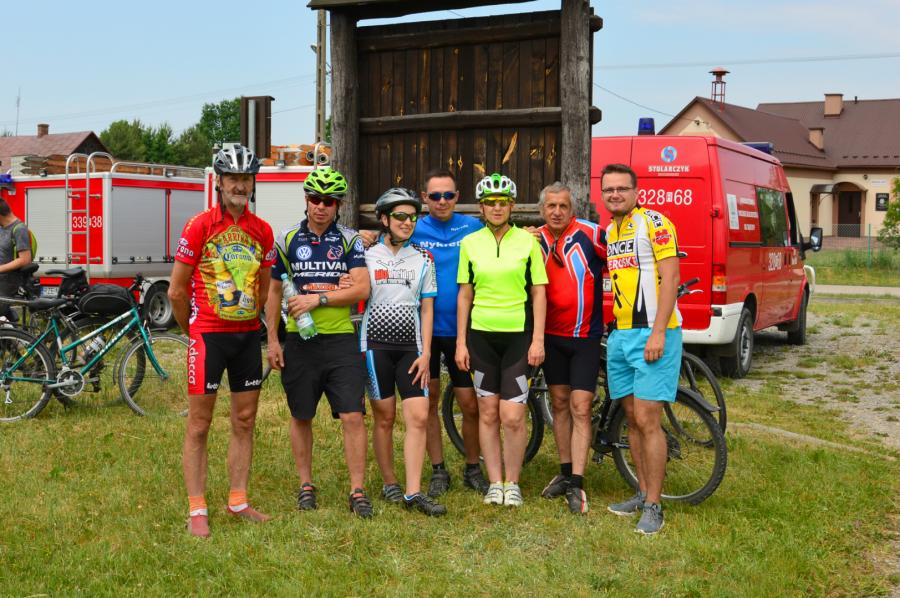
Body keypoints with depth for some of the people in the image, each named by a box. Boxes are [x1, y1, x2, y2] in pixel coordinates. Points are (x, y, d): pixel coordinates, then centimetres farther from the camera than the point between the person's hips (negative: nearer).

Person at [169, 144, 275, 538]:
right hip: (208, 335, -5)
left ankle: (238, 502, 21)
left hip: (247, 334, 5)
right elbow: (177, 290, -4)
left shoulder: (262, 230, 5)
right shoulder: (199, 226, -9)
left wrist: (252, 320, 13)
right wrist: (193, 329, 5)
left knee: (244, 422, 10)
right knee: (199, 424, 1)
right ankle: (197, 510, 8)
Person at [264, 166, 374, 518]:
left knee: (353, 416, -6)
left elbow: (362, 289, -7)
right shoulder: (287, 240, 5)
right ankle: (306, 485, 25)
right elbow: (274, 291, 10)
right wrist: (272, 340, 5)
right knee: (301, 417, 10)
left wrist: (318, 298, -15)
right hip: (300, 341, 1)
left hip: (341, 340, -1)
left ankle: (358, 491, 2)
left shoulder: (350, 240, 3)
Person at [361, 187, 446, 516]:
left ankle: (413, 492, -5)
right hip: (376, 344, -2)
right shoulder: (367, 255, 3)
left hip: (411, 346, 2)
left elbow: (427, 308, 7)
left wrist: (425, 353, 1)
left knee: (418, 417, -7)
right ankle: (389, 484, 19)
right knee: (384, 417, 4)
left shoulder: (423, 259, 8)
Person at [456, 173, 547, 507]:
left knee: (512, 416, -6)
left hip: (518, 336, -2)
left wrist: (538, 339, -5)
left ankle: (512, 483, 11)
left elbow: (539, 293, 2)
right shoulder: (470, 243, 5)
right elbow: (465, 295, 8)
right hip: (481, 336, 2)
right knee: (488, 413, 7)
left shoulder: (528, 242, 1)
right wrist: (461, 342, 4)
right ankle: (495, 483, 17)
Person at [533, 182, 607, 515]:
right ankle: (565, 473, 23)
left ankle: (576, 484, -4)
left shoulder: (591, 235, -14)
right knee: (560, 403, 12)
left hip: (585, 336, -4)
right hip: (552, 335, 4)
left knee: (580, 408, -7)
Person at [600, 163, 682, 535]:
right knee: (632, 418, 11)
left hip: (652, 335, -8)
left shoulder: (654, 223, -9)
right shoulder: (610, 231, 15)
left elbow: (669, 278, -15)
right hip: (621, 334, 8)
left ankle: (653, 507, -1)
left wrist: (658, 332, -20)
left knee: (647, 420, -8)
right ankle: (643, 493, 22)